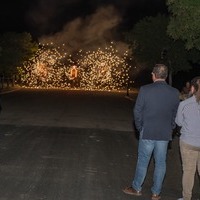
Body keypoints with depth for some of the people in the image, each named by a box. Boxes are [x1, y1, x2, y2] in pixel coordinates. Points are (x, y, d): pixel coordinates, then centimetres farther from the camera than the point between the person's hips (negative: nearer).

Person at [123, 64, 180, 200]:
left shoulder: (145, 90, -11)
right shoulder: (175, 93, -3)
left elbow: (137, 111, -6)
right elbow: (176, 114, 4)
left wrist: (140, 127, 8)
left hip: (147, 133, -2)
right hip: (165, 134, 2)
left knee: (143, 161, 11)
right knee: (161, 163, 12)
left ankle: (137, 188, 25)